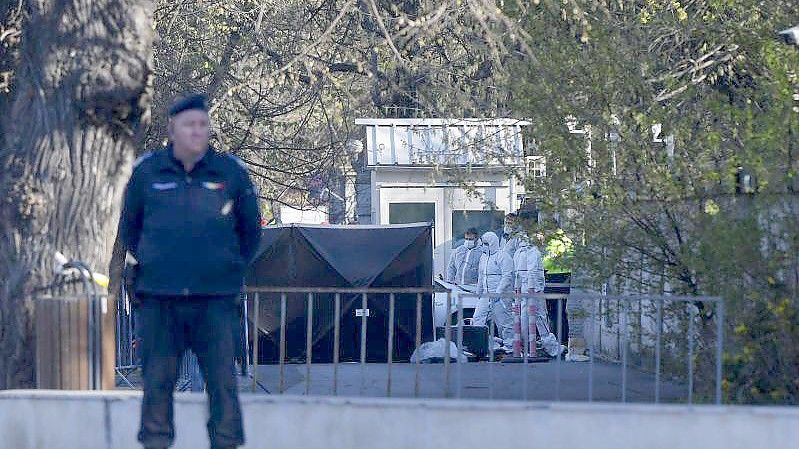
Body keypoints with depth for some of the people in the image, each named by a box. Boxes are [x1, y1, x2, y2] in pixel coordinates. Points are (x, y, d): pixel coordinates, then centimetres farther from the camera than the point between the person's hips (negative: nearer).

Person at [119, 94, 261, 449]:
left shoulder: (231, 172, 5)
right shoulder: (146, 172, 5)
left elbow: (250, 229, 17)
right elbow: (129, 226, 20)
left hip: (215, 299, 0)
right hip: (159, 299, 1)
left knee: (222, 379, -4)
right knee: (157, 380, 2)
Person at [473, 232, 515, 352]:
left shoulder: (502, 257, -10)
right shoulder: (483, 257, 17)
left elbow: (507, 276, -17)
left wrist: (498, 292, -22)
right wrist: (479, 292, 22)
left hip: (501, 296, -8)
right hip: (486, 296, 8)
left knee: (505, 321, -3)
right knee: (477, 318, 1)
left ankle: (509, 345, 5)